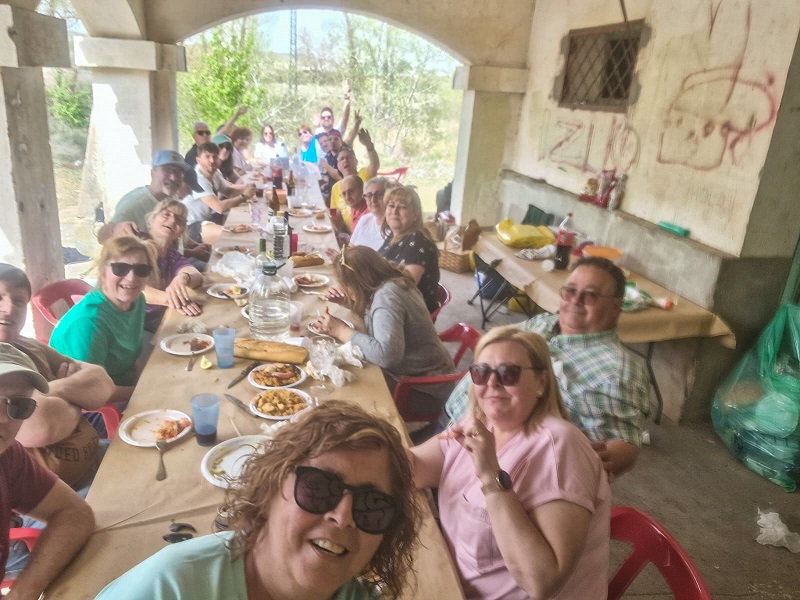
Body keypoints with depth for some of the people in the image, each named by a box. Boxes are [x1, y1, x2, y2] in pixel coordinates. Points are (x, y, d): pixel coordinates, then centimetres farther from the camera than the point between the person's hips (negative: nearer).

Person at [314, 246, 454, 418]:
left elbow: (386, 354, -38)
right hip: (416, 372, 9)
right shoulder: (391, 282, 0)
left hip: (423, 387, -9)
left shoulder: (386, 296, -26)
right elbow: (372, 311, 22)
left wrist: (341, 330, -26)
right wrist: (348, 302, 3)